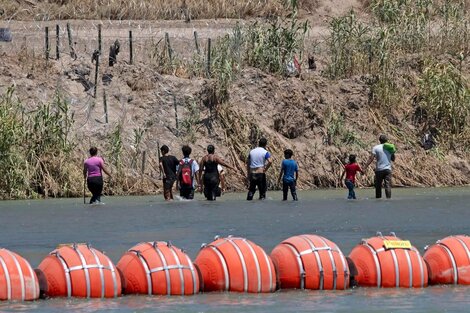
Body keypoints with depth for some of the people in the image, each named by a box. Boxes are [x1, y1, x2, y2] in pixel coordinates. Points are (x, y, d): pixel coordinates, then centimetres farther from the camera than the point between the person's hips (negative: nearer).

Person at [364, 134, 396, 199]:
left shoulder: (376, 148, -2)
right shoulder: (391, 148, 7)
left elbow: (371, 158, -10)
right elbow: (393, 159, 16)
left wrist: (365, 167, -10)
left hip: (379, 169, -2)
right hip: (388, 169, 2)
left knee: (378, 186, 7)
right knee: (388, 185, -2)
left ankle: (378, 198, 7)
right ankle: (388, 198, -12)